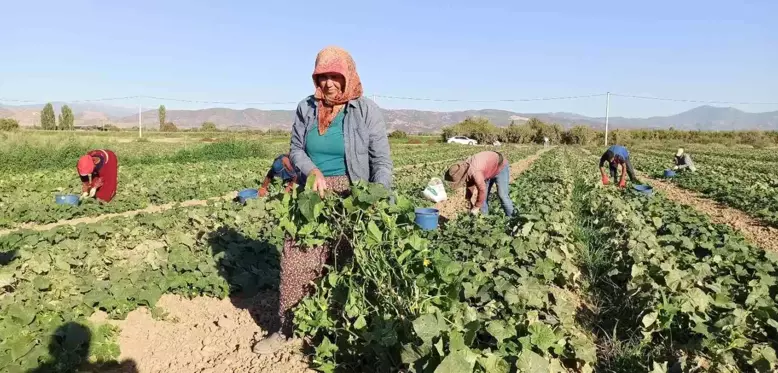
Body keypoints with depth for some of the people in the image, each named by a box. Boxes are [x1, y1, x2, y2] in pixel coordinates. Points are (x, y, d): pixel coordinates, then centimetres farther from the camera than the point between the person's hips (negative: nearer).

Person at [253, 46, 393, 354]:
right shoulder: (306, 108, 4)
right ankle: (286, 327, 21)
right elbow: (295, 149, 6)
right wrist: (313, 171, -15)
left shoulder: (367, 111, -7)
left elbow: (382, 161, -10)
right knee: (296, 260, 4)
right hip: (311, 194, 3)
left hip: (350, 197, -3)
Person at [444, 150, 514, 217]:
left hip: (500, 166, -8)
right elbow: (470, 184, 4)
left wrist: (476, 207, -21)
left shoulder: (475, 172, -40)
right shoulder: (464, 168, -12)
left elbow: (482, 190, -32)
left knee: (502, 195, -11)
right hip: (489, 169, 8)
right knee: (483, 196, 5)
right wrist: (468, 199, 7)